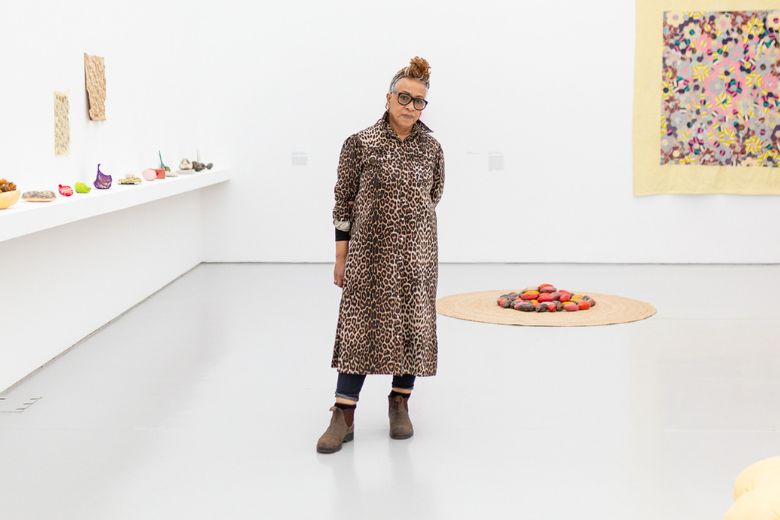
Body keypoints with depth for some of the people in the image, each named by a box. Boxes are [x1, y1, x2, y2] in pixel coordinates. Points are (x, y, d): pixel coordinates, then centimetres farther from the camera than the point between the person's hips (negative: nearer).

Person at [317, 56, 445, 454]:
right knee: (359, 326, -2)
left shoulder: (431, 149, 2)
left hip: (416, 252, 3)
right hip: (369, 251, -2)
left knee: (412, 326, 7)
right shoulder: (360, 144, -5)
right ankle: (343, 416, 1)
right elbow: (344, 203, -3)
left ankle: (400, 405, 23)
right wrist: (340, 258, -4)